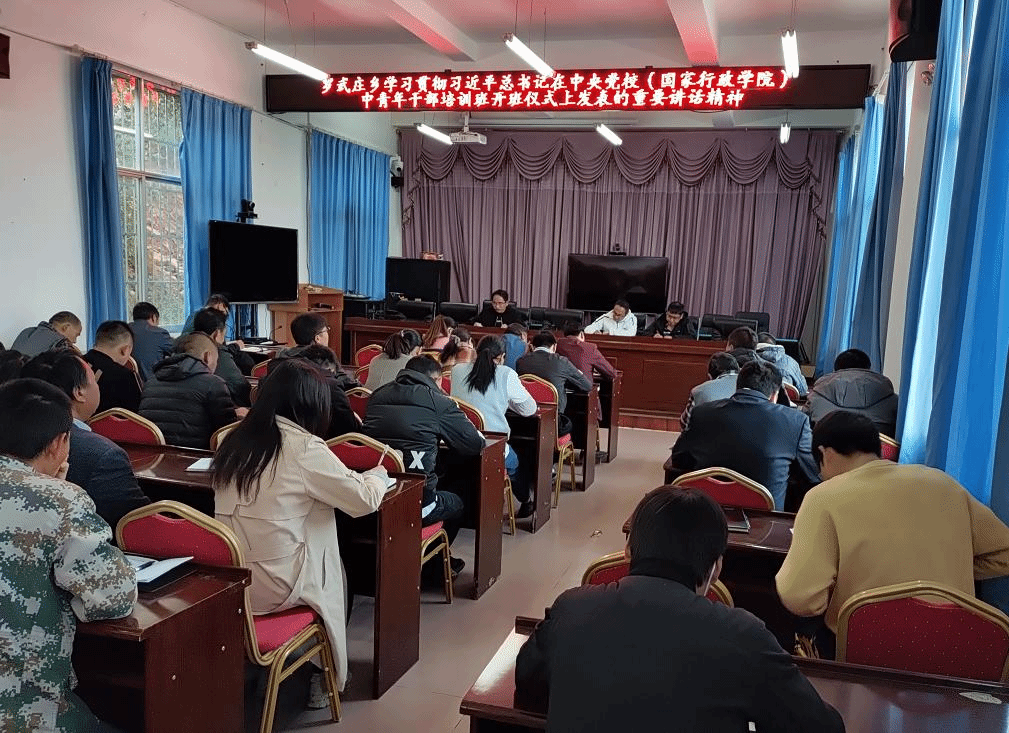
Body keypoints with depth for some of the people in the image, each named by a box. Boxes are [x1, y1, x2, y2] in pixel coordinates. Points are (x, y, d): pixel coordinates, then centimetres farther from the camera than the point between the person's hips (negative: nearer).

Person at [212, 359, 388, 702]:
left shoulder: (234, 439, 3)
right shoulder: (305, 448, -16)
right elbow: (364, 500, -8)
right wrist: (377, 475, 14)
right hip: (275, 585, -6)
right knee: (336, 572, 23)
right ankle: (322, 675, 34)